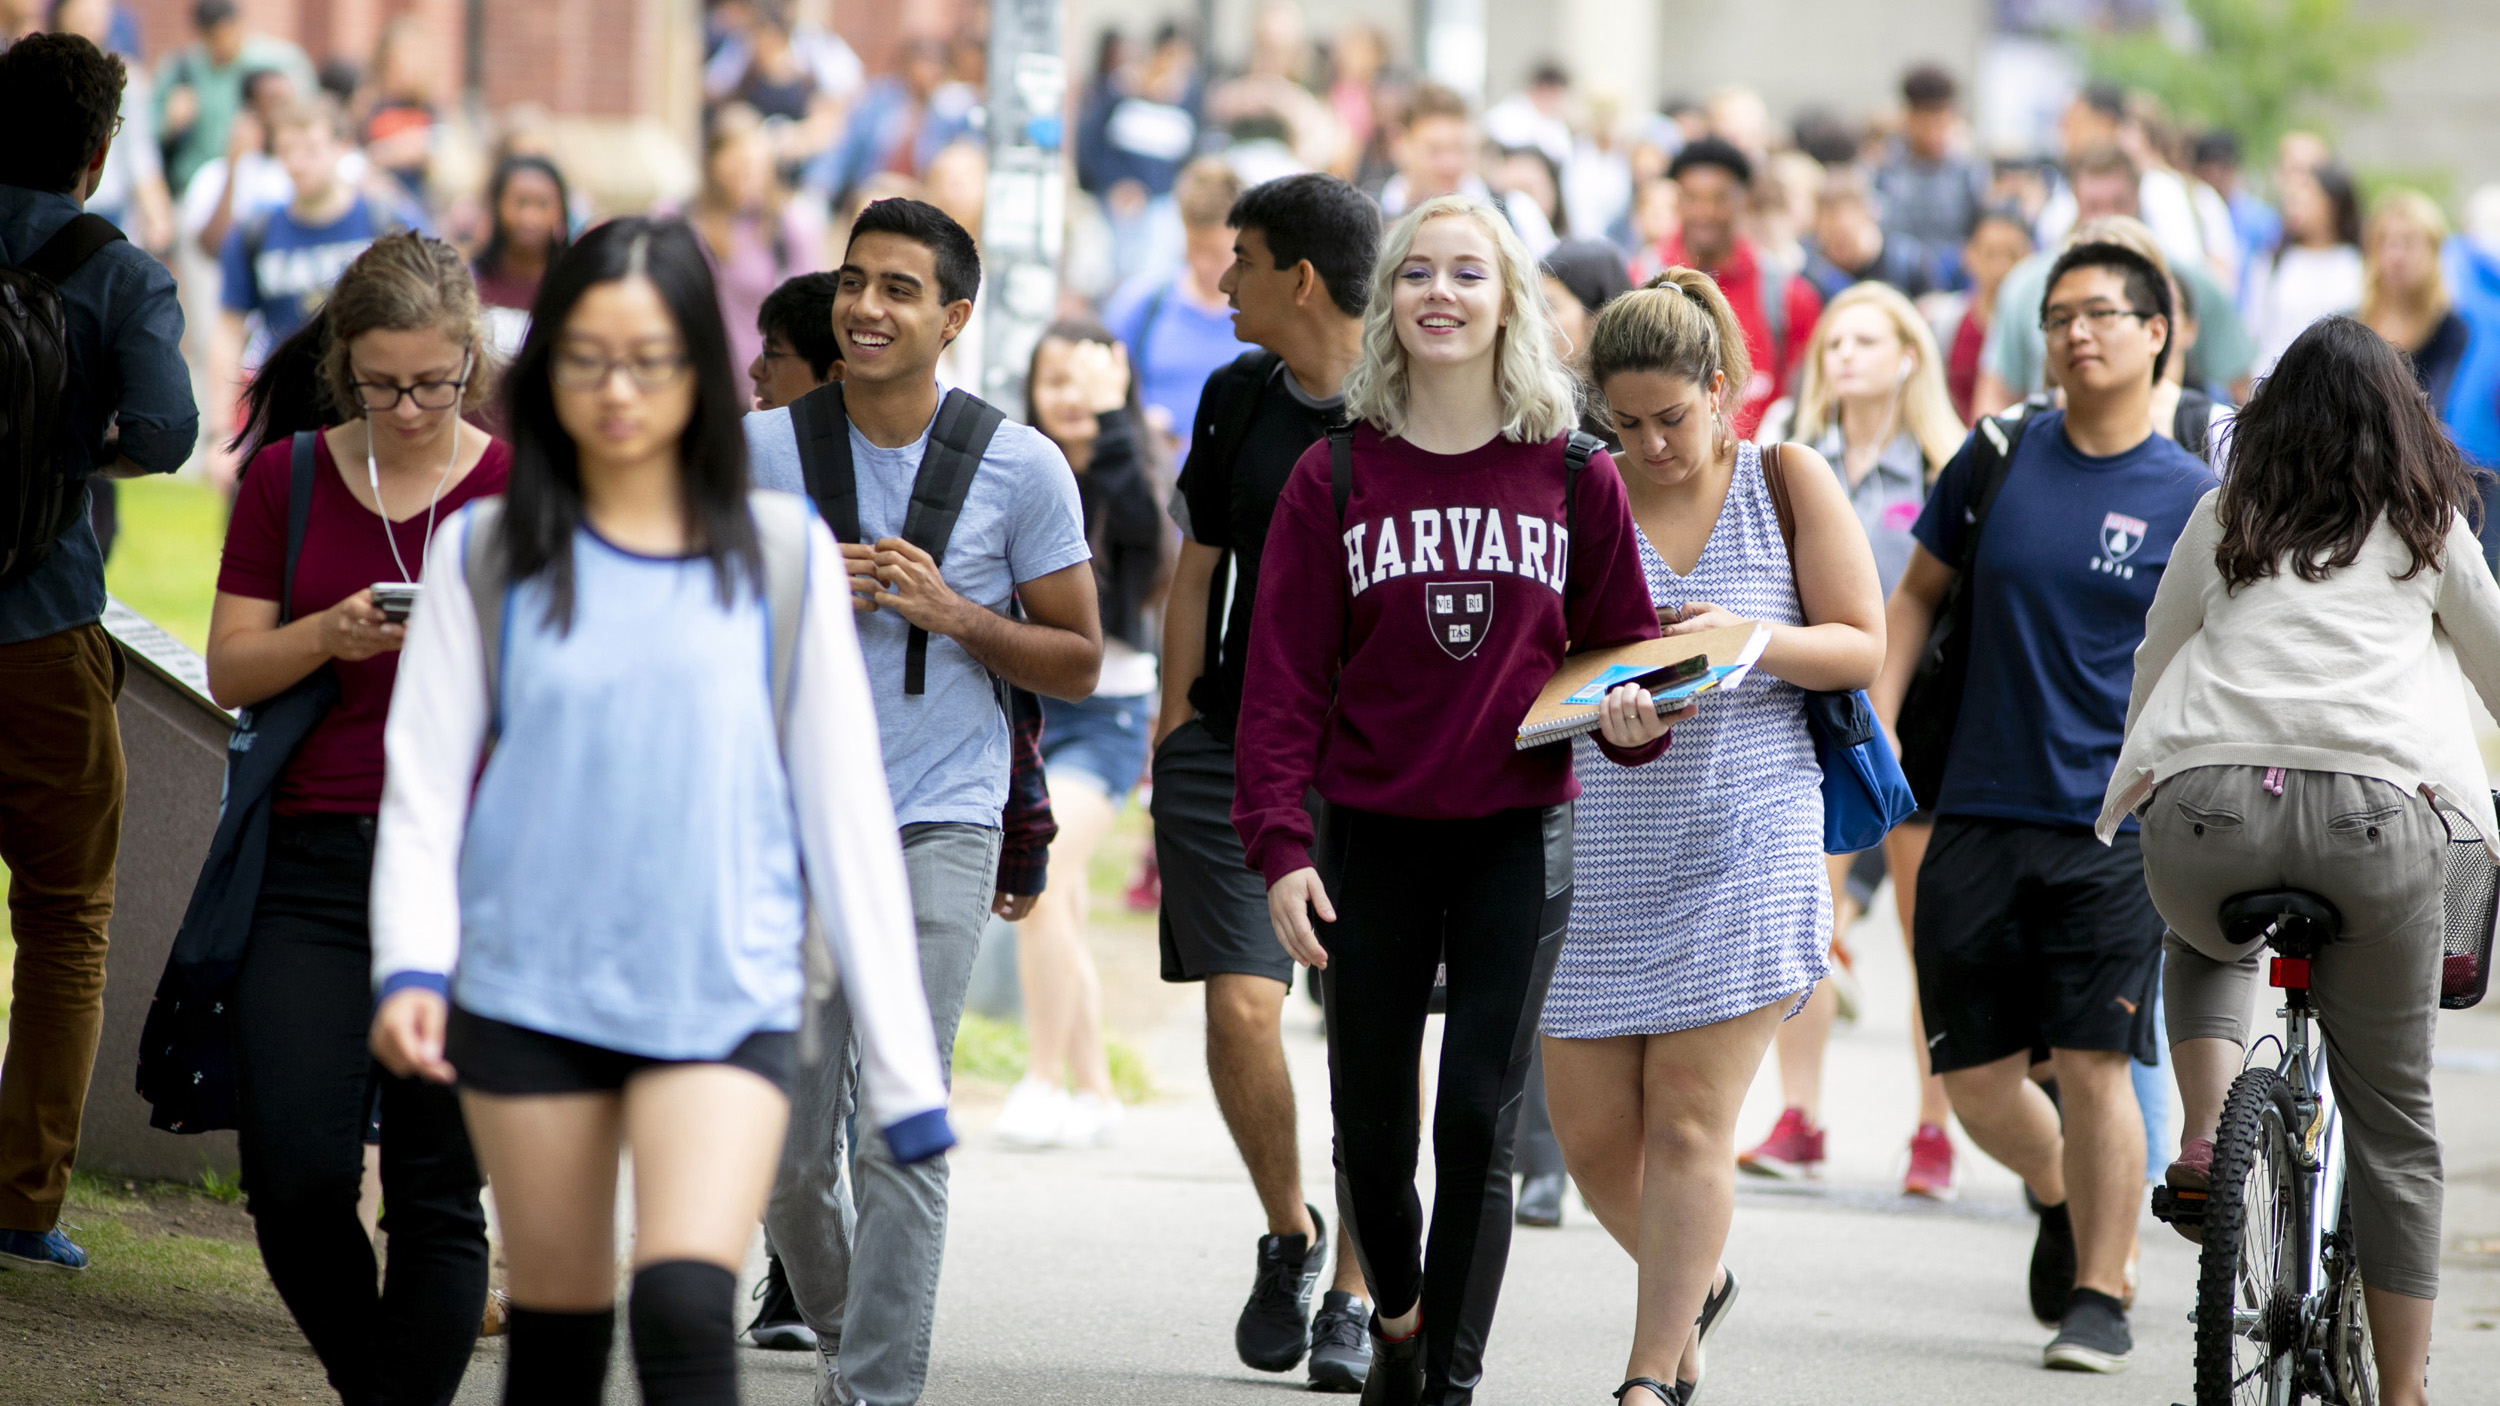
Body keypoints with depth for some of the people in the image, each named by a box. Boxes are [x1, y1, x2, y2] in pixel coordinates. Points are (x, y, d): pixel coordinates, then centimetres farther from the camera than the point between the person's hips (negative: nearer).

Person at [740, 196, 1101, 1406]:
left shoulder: (1020, 470, -1)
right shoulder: (760, 449, 3)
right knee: (783, 1146, 7)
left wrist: (950, 613, -12)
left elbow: (1077, 663, 4)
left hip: (937, 823, -2)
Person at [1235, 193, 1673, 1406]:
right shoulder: (1335, 477, 1)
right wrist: (1280, 845, -9)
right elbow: (1286, 676, -1)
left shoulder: (1573, 475, 2)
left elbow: (1622, 637, 11)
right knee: (1371, 1123, 7)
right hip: (1371, 840, 1)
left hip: (1518, 838, -1)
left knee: (1479, 1120, -7)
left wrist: (1632, 714, -12)